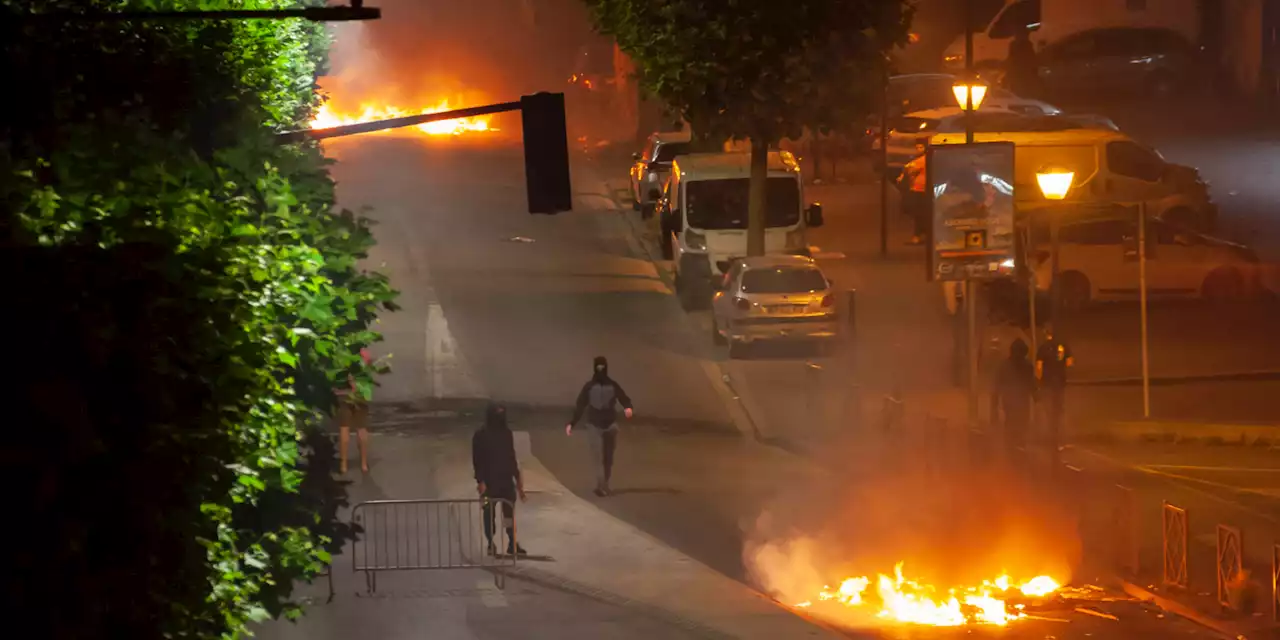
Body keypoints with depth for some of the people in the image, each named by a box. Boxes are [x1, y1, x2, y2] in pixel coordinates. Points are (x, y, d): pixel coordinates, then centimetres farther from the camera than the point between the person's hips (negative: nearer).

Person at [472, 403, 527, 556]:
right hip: (489, 480, -4)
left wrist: (517, 476, 12)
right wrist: (480, 481, -16)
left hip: (506, 479, 4)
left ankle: (512, 543, 9)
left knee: (510, 511, 4)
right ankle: (491, 544, 11)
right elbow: (477, 460, -10)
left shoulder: (506, 433, 6)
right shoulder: (480, 436, -9)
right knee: (489, 513, 4)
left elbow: (511, 456, 13)